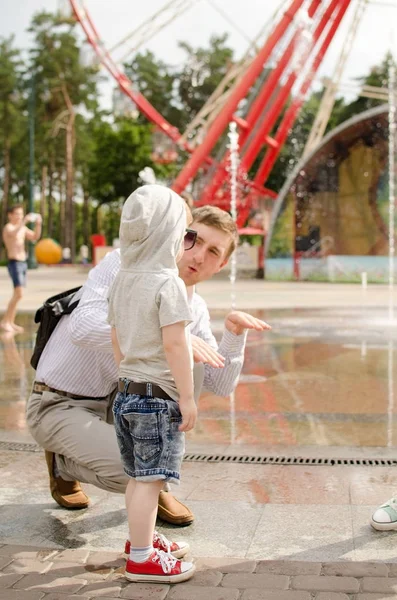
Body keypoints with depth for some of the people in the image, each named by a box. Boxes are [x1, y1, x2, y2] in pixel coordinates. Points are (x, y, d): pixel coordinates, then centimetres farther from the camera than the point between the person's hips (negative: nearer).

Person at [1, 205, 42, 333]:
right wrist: (24, 221, -42)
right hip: (14, 264, -9)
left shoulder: (22, 228, 14)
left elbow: (35, 237, 11)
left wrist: (38, 224, -4)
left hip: (23, 263, 9)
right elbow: (13, 234, -33)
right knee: (19, 294, -18)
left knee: (18, 295, 10)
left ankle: (11, 322, 15)